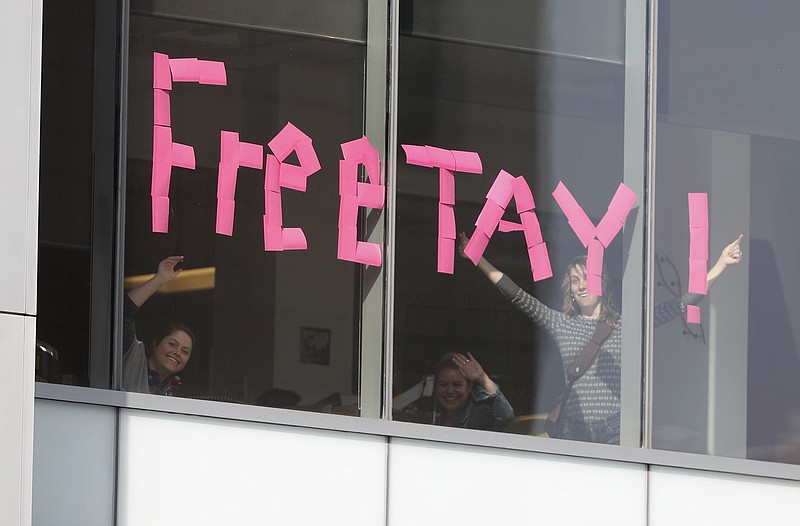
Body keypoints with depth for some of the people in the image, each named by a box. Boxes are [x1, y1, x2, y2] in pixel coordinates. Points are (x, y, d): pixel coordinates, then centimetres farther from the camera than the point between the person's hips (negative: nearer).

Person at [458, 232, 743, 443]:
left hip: (614, 428, -1)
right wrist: (477, 259, 7)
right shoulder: (560, 324, 13)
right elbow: (516, 295, 11)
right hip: (574, 430, 1)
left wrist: (720, 266, 1)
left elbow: (682, 303, 7)